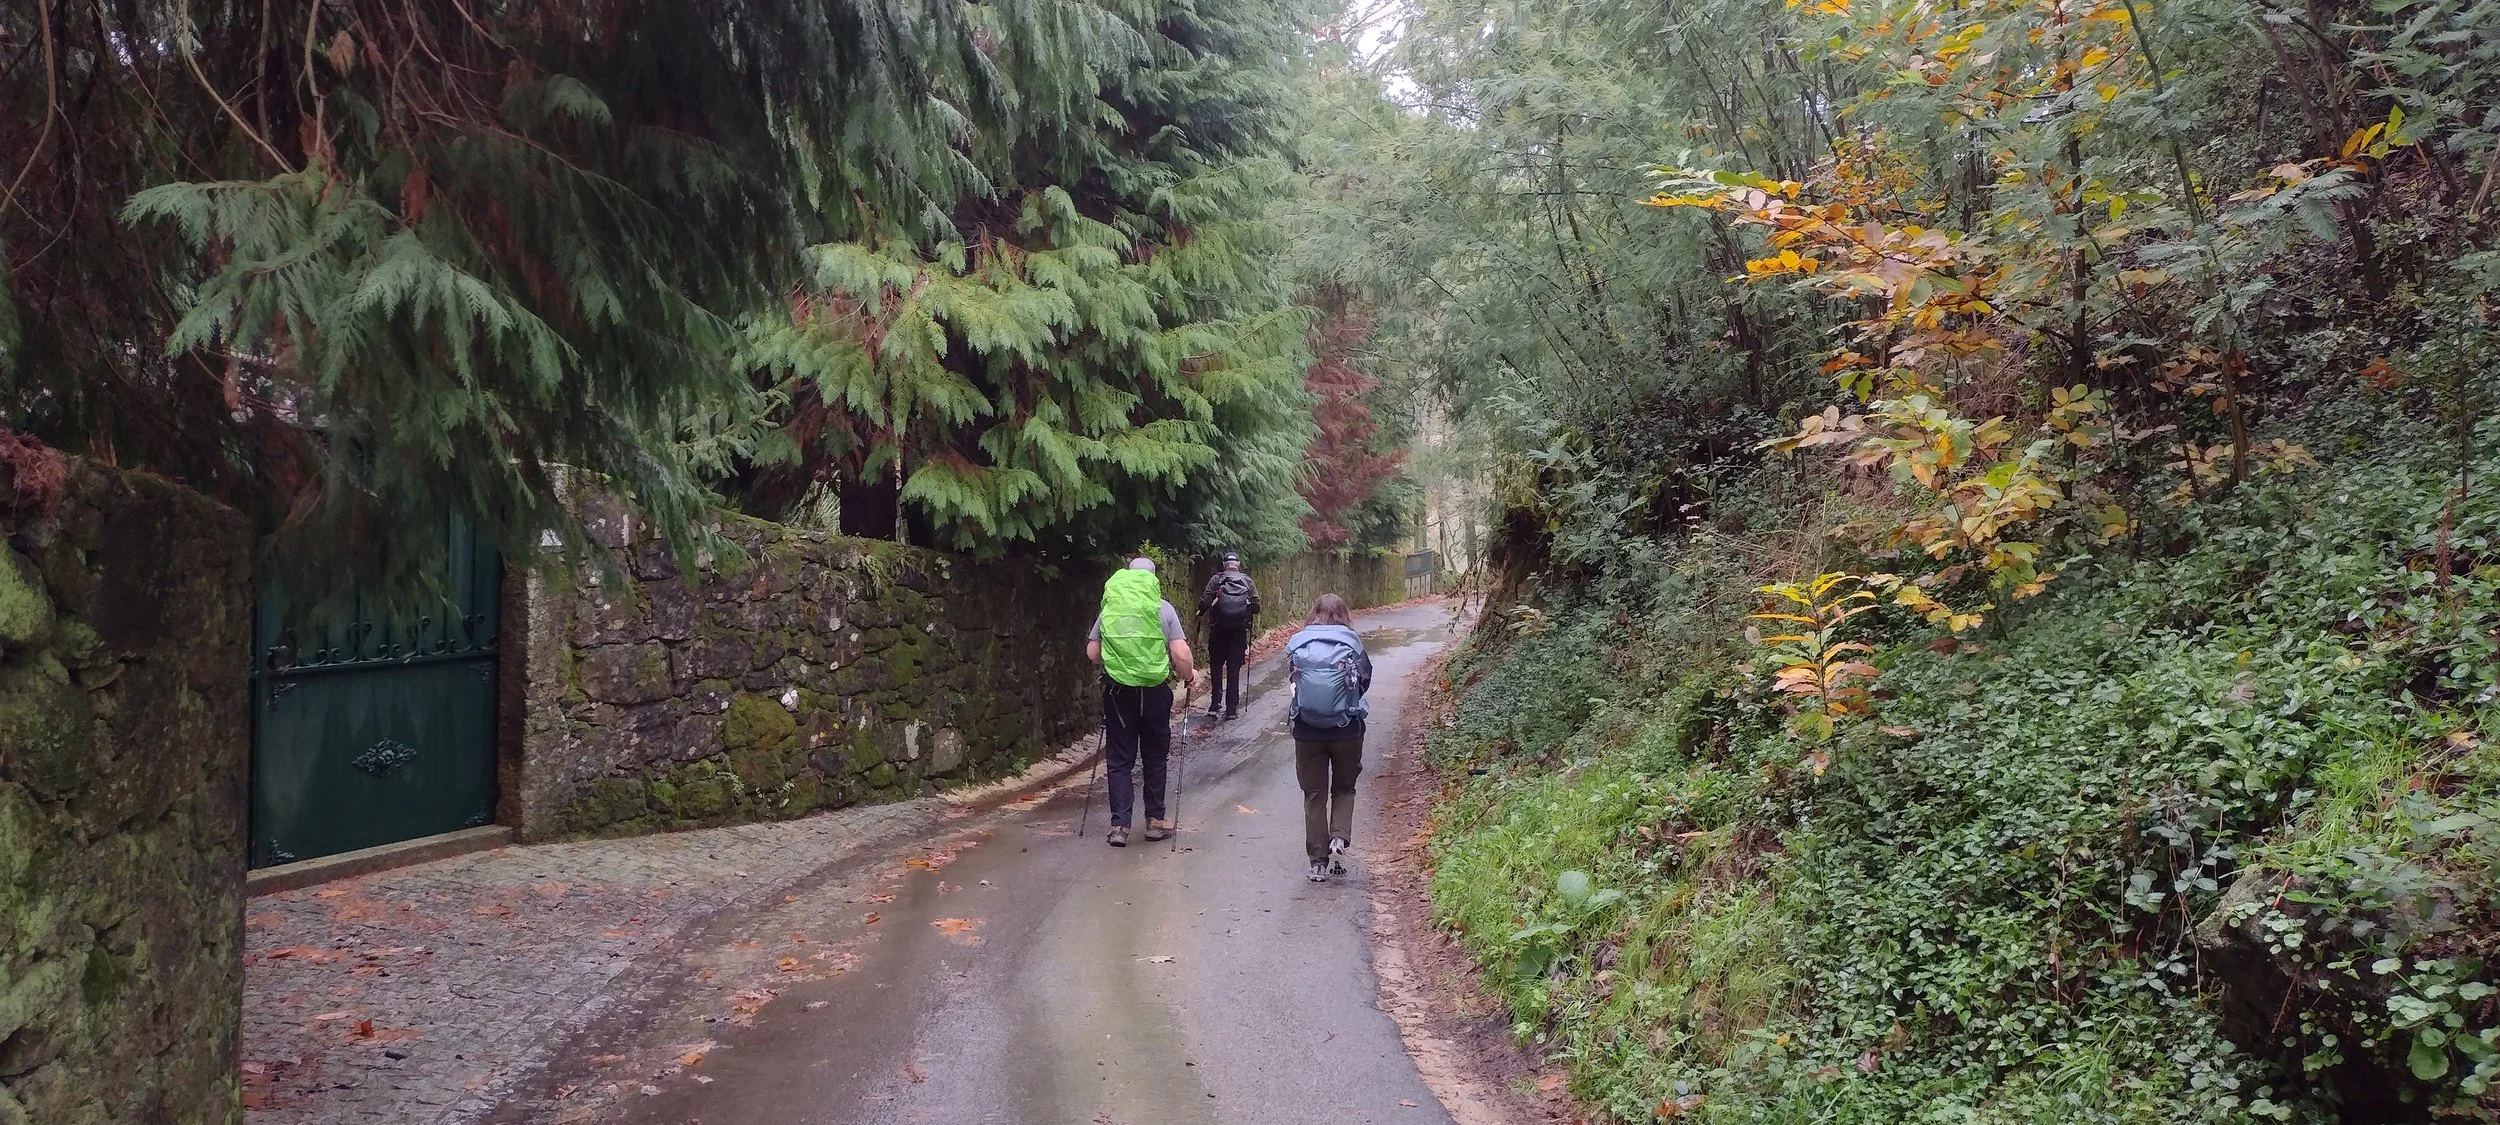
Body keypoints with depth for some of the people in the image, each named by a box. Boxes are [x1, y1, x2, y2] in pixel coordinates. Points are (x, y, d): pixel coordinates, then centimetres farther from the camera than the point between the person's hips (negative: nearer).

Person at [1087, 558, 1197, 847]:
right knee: (1155, 757, 14)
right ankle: (1155, 820, 21)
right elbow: (1181, 654, -8)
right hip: (1154, 691, -1)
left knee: (1119, 759, 8)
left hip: (1117, 690, 1)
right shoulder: (1162, 608, -2)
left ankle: (1119, 825, 2)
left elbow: (1092, 653, 6)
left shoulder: (1109, 607, 4)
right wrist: (1189, 677, 11)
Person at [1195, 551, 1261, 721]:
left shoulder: (1216, 579, -2)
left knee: (1216, 667, 11)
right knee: (1234, 669, 6)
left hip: (1219, 629, -1)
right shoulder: (1247, 581, 4)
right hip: (1240, 630, 1)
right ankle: (1232, 709, 6)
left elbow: (1205, 601, -8)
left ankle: (1215, 705, 2)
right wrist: (1252, 617, 20)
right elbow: (1256, 604, 0)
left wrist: (1201, 614, 11)